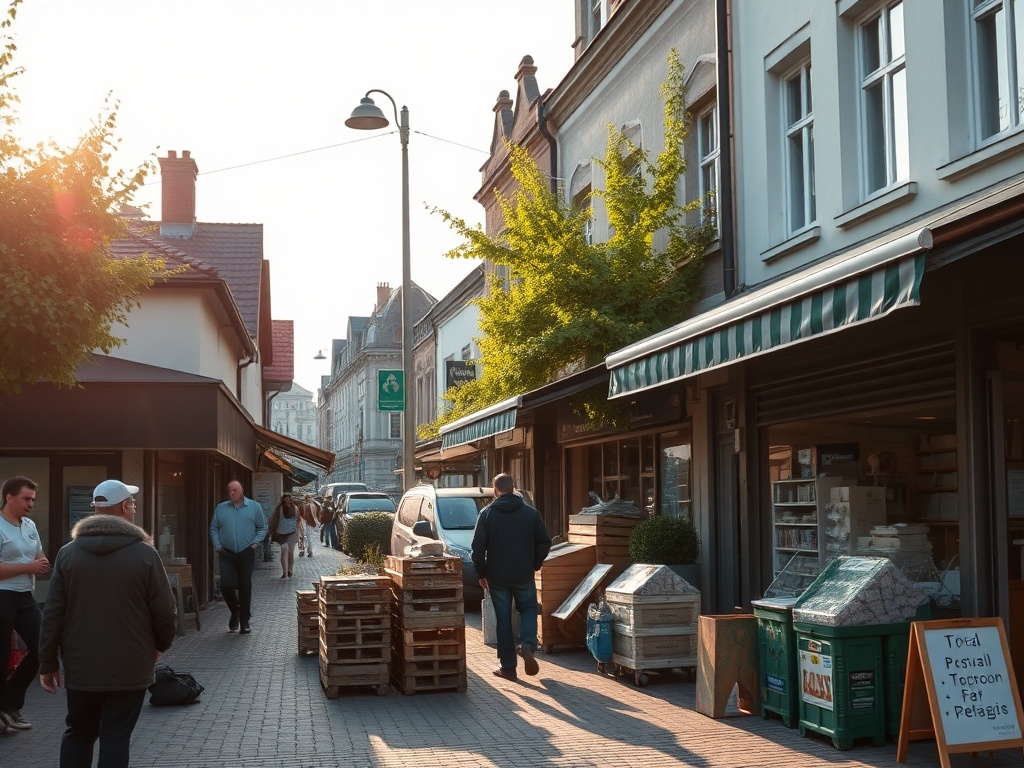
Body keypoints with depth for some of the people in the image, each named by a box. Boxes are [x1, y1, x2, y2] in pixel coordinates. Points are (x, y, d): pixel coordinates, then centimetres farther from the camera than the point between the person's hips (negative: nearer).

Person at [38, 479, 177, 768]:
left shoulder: (68, 553, 0)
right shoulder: (145, 554, -9)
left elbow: (53, 613, 0)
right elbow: (164, 610, -6)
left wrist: (48, 663, 8)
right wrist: (161, 644, 13)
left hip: (80, 666, 3)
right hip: (129, 667, -3)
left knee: (78, 732, 18)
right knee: (116, 737, 4)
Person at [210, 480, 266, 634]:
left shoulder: (254, 507, 3)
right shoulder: (221, 508, 7)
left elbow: (262, 527, 7)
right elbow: (214, 528, 10)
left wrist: (255, 543, -5)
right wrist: (217, 545, -1)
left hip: (246, 554, -1)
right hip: (227, 554, 1)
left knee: (245, 587, 2)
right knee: (226, 584, -9)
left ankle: (244, 621, 12)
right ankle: (235, 610, 20)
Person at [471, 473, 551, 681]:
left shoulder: (487, 513, -3)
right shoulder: (531, 513, 0)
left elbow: (478, 547, -6)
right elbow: (544, 543, 2)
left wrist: (482, 573, 5)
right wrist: (534, 565, 15)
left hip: (497, 576, 0)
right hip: (524, 576, 1)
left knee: (503, 619, 8)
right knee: (528, 610, 17)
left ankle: (508, 667, 8)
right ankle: (528, 646, -10)